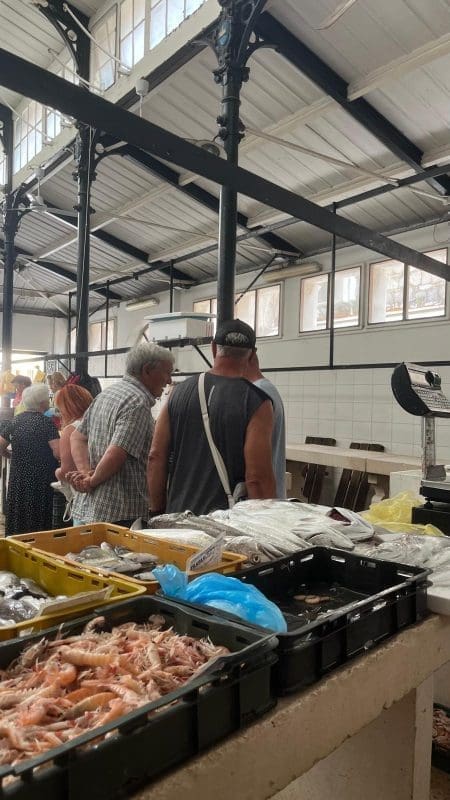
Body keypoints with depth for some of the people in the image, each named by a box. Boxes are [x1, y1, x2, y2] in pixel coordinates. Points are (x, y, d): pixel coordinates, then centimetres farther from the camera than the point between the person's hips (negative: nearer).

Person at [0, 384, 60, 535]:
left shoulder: (14, 421, 4)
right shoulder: (46, 423, -12)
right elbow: (58, 453, -20)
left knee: (17, 521, 14)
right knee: (39, 523, 5)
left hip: (17, 480, 5)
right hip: (41, 481, -5)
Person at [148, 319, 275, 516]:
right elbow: (258, 478, -15)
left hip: (177, 515, 4)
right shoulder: (256, 402, -11)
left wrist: (157, 511, 12)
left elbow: (156, 457, 3)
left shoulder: (179, 392, 2)